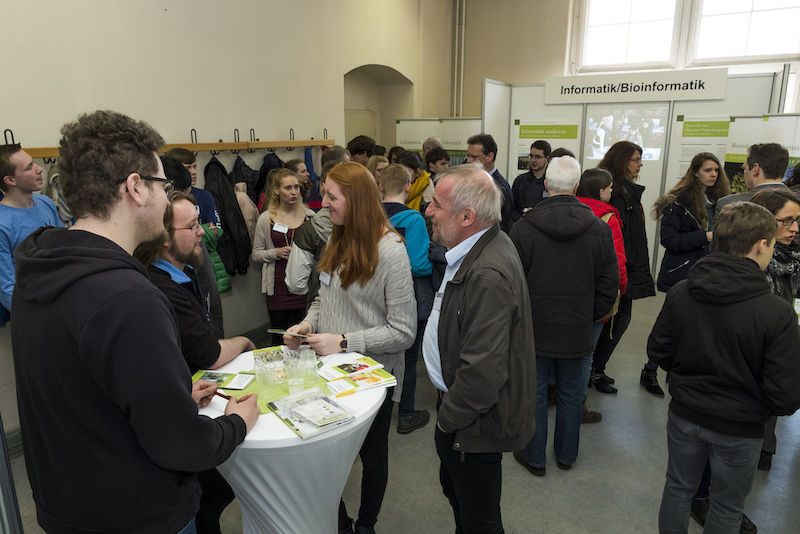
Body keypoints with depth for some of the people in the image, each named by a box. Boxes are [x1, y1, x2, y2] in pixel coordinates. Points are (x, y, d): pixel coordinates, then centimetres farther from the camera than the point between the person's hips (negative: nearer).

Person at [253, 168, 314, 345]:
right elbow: (256, 254, 4)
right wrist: (277, 253, -12)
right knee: (279, 336, 8)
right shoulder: (266, 219, 2)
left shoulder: (309, 216, 5)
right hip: (278, 285, -1)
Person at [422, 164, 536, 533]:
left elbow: (483, 371, -33)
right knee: (455, 490, 30)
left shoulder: (488, 275, -33)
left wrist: (448, 418, -16)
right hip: (457, 406, 10)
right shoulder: (482, 249, 2)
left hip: (474, 424, -10)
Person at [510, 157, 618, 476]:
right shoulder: (599, 228, -7)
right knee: (571, 396, 18)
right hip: (579, 331, 2)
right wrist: (591, 318, 11)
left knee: (533, 394, 14)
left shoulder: (523, 228, -13)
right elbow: (609, 285, -2)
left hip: (533, 329, -2)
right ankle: (566, 455, 36)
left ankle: (534, 457, 28)